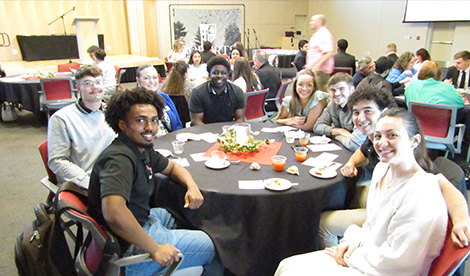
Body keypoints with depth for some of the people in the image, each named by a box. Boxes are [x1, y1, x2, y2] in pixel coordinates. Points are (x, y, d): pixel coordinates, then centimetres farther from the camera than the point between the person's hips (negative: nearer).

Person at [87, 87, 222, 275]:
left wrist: (192, 186, -5)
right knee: (207, 245, 1)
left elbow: (171, 166, 16)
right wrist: (155, 249, -32)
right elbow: (114, 213, -43)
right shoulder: (120, 158, -29)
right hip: (127, 248, -9)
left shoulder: (142, 148, 1)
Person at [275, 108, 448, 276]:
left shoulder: (423, 196, -25)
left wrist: (350, 258, -12)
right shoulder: (382, 169, 2)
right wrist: (354, 240, -3)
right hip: (369, 255, 8)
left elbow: (398, 261, -23)